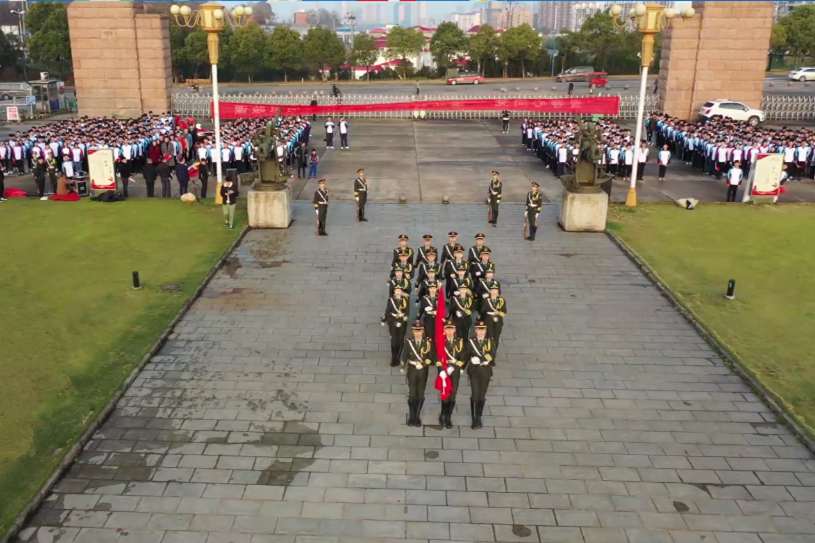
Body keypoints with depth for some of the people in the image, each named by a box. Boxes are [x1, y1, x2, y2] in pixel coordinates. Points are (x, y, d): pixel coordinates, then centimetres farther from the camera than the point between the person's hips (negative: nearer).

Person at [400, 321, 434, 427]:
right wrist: (403, 366, -3)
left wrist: (422, 364, -17)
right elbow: (404, 355, 2)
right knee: (412, 393, 1)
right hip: (412, 371, 0)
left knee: (420, 394, 6)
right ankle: (411, 416, 14)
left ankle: (417, 416, 16)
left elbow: (431, 357, -6)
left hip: (423, 371, 0)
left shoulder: (428, 342, -3)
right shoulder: (408, 342, -3)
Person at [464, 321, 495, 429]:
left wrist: (479, 359, -23)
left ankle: (479, 417, 27)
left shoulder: (490, 341, 0)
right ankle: (475, 419, -1)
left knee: (482, 396, 9)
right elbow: (465, 356, 6)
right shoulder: (470, 341, 0)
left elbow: (490, 356, -13)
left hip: (485, 372, 1)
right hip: (474, 372, -1)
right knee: (475, 395, -9)